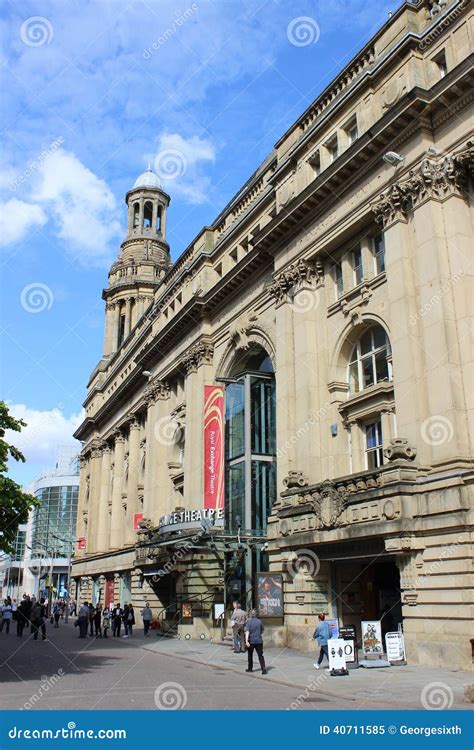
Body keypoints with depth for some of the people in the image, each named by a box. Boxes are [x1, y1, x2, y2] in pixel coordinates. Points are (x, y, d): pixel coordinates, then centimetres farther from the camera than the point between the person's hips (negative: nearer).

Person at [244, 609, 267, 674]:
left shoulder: (248, 622, -6)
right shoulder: (259, 621, 1)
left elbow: (247, 631, -18)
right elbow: (262, 630, 13)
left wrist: (246, 641, -27)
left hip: (251, 641, -1)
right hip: (259, 641, 1)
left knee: (250, 655, 18)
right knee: (260, 655, 2)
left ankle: (250, 668, 26)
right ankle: (263, 669, -14)